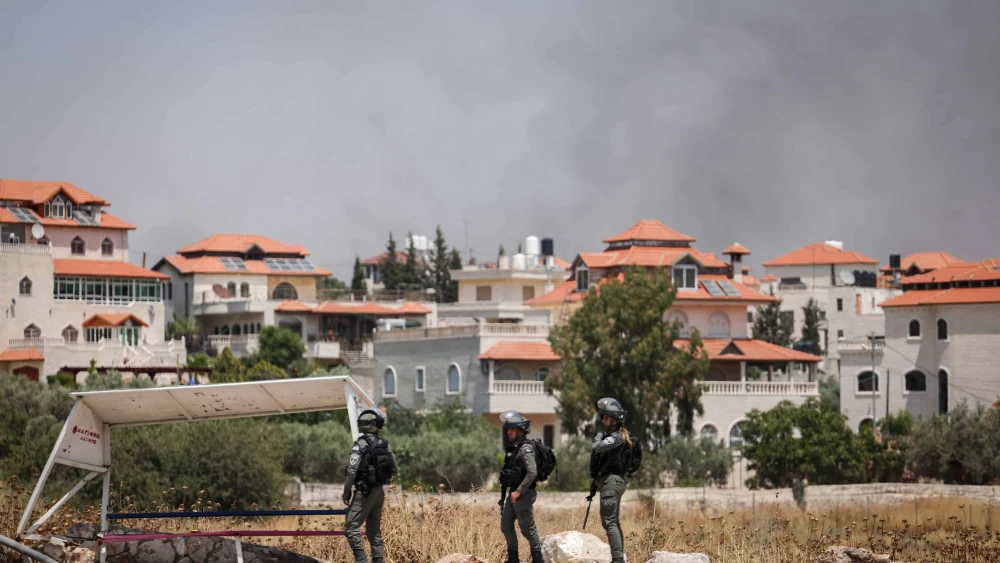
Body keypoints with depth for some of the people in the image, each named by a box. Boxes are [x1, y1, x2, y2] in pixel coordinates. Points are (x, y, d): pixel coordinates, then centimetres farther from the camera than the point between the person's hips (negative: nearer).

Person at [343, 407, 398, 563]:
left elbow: (352, 470, -17)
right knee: (374, 531, 14)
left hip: (364, 492, -7)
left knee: (350, 527, -6)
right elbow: (394, 469, 11)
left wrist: (346, 492, -9)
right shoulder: (385, 445, 5)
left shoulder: (361, 444, -13)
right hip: (379, 492, 7)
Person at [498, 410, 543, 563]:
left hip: (523, 494, -9)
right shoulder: (513, 448, 12)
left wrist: (519, 491, -23)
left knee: (527, 528, -2)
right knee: (506, 524, 10)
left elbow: (532, 473, -25)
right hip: (514, 493, 10)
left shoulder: (526, 449, -17)